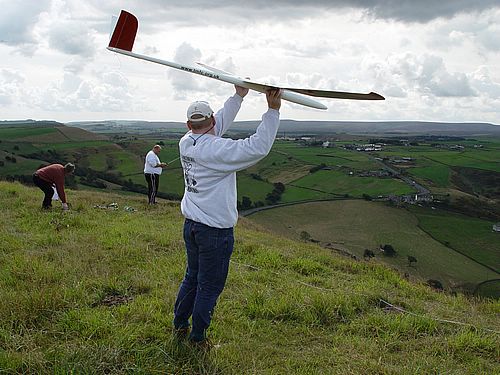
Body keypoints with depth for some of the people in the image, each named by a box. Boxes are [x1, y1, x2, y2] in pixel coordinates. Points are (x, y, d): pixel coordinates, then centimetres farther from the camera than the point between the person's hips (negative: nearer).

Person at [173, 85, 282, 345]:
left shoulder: (186, 143, 1)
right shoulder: (217, 149, -22)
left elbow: (218, 125, 15)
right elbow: (257, 148, -27)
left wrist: (238, 96, 19)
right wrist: (272, 111, -23)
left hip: (190, 225, 8)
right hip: (215, 231, -8)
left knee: (192, 277, 25)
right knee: (210, 286, 9)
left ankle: (179, 325, 39)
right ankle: (197, 338, 22)